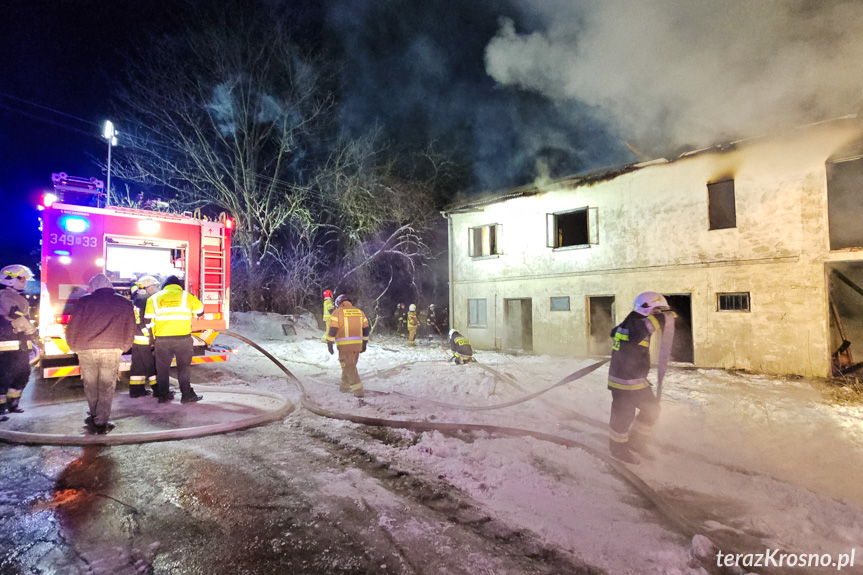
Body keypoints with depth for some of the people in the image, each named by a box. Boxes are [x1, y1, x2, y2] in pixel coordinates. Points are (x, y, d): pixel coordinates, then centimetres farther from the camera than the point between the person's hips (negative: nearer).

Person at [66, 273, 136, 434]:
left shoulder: (84, 301, 4)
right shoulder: (125, 303, 8)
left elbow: (72, 327, 3)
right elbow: (130, 331, 8)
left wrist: (74, 347, 18)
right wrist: (121, 348, 19)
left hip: (86, 350, 0)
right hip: (112, 350, 0)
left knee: (90, 386, 17)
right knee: (106, 388, 8)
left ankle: (94, 417, 30)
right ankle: (101, 422, 7)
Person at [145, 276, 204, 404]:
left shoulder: (154, 298, 8)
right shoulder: (186, 296, 2)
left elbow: (148, 319, 6)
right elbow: (200, 311, 10)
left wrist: (152, 336, 16)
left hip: (161, 338, 2)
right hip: (183, 337, -2)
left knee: (162, 367, 13)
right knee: (184, 366, 5)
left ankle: (163, 394, 19)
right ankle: (187, 394, 5)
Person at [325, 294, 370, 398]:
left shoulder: (338, 312, -2)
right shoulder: (359, 312, 13)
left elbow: (332, 330, -9)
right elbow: (366, 329, 15)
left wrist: (329, 344, -4)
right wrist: (364, 344, 22)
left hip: (344, 345, -5)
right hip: (357, 345, 5)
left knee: (349, 367, 0)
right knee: (350, 366, 19)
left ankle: (358, 390, -6)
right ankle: (345, 387, 30)